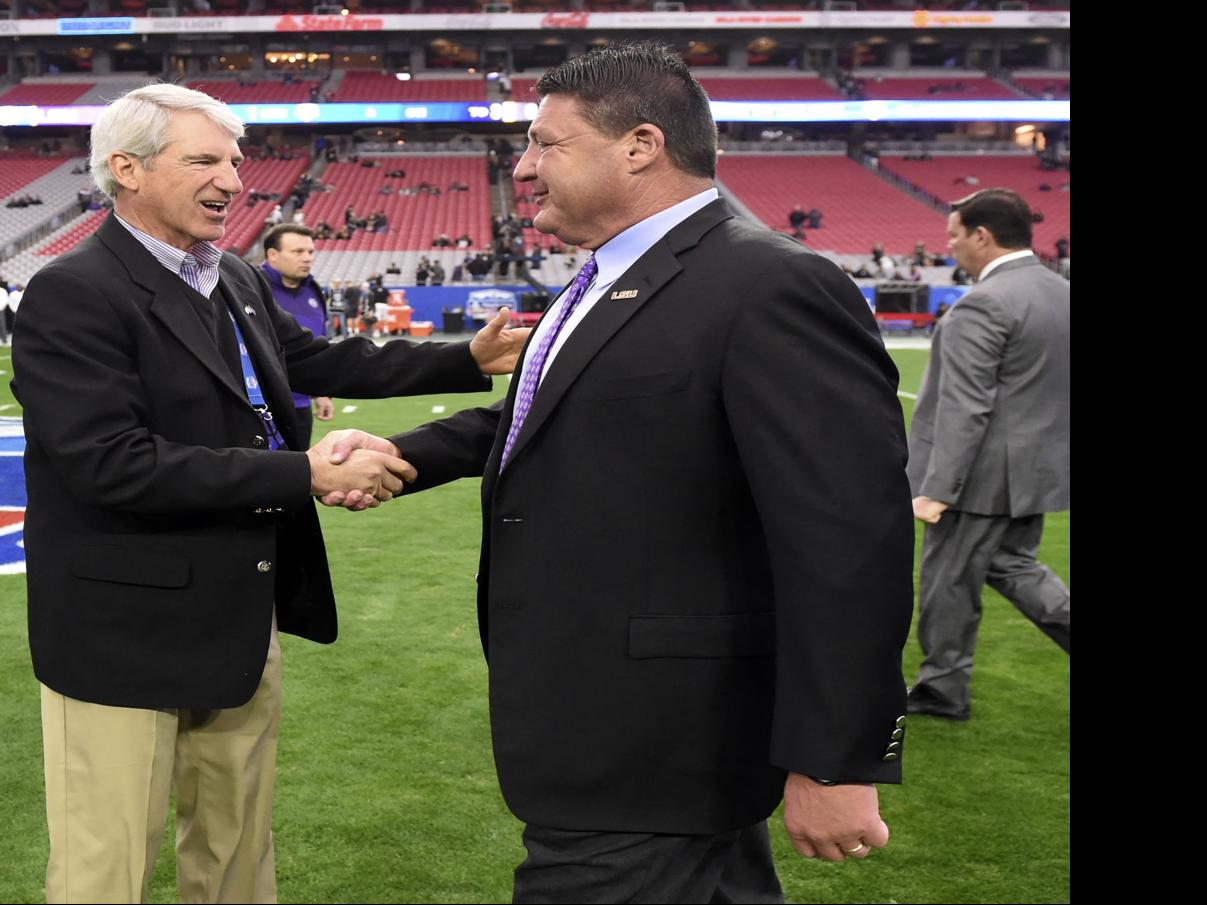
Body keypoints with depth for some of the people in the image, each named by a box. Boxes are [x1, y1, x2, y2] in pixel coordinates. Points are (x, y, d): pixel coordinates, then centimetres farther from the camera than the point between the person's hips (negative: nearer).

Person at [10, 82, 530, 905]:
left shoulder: (240, 281, 6)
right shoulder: (73, 295, -18)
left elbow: (319, 361, 19)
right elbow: (114, 465, -26)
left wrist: (468, 361, 13)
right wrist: (304, 475, -26)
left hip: (243, 621, 8)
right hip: (128, 633, -7)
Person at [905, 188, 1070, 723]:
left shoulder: (984, 305, -20)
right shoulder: (1059, 292, 8)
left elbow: (965, 409, -24)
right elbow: (1051, 389, 15)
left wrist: (936, 489, -22)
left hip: (986, 476, -9)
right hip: (1038, 469, 9)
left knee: (950, 579, 5)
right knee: (1012, 564, 22)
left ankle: (943, 688, 19)